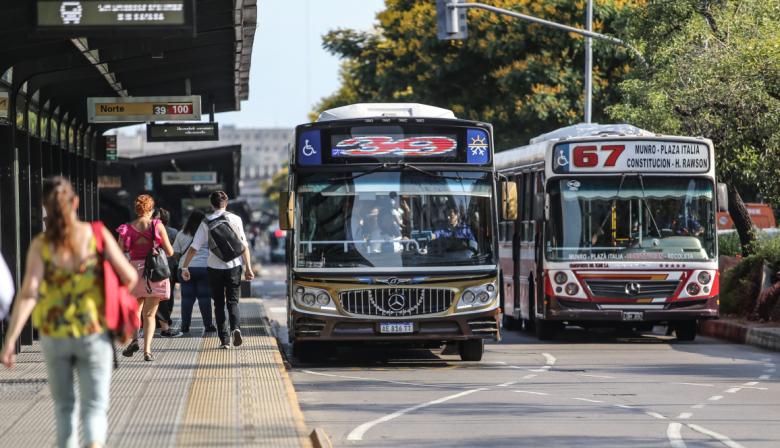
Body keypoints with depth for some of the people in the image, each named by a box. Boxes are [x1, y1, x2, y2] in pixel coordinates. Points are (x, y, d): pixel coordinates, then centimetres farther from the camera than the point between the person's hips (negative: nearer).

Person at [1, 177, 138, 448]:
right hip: (94, 334, -1)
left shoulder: (40, 245, -9)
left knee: (64, 406, 20)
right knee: (94, 407, 0)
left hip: (54, 336, 1)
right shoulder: (97, 235, -8)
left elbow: (28, 293, -18)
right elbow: (130, 277, -5)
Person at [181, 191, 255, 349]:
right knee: (232, 302, 8)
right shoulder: (235, 219, -1)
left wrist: (184, 267, 2)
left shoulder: (206, 223, -2)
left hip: (215, 268, 0)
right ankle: (236, 327, -20)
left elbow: (194, 248, -5)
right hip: (234, 266, 0)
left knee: (219, 304, 11)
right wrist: (248, 267, 1)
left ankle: (224, 340, 6)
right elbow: (244, 246, -3)